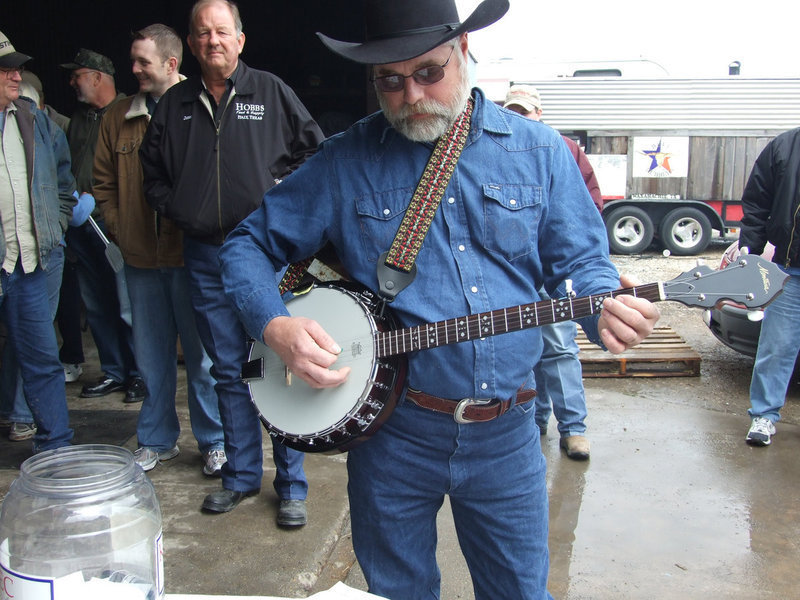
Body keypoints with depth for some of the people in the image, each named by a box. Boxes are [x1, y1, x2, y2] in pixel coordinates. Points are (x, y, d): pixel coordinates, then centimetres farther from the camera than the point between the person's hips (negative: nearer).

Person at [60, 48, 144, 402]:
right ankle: (113, 373, 21)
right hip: (82, 226, 7)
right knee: (96, 306, 10)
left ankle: (139, 374, 8)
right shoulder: (79, 119, 20)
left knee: (128, 306, -5)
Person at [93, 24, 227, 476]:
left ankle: (214, 441, 20)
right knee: (151, 354, 13)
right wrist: (119, 230, 7)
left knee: (203, 354, 4)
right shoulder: (118, 118, 11)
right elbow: (104, 182, 16)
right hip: (141, 257, 5)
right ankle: (157, 440, 28)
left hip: (191, 255, -4)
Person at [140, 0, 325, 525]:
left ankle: (292, 484, 11)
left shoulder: (270, 91, 4)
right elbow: (154, 171, 20)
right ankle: (242, 475, 24)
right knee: (229, 370, 11)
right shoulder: (175, 104, 11)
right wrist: (178, 211, 6)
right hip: (206, 256, 3)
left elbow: (315, 151, 8)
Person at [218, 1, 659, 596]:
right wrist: (276, 325, -15)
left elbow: (581, 260, 4)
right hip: (392, 431, 0)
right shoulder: (346, 160, -2)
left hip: (505, 432, 1)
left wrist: (606, 308, -19)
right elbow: (249, 243, 3)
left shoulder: (538, 149, 2)